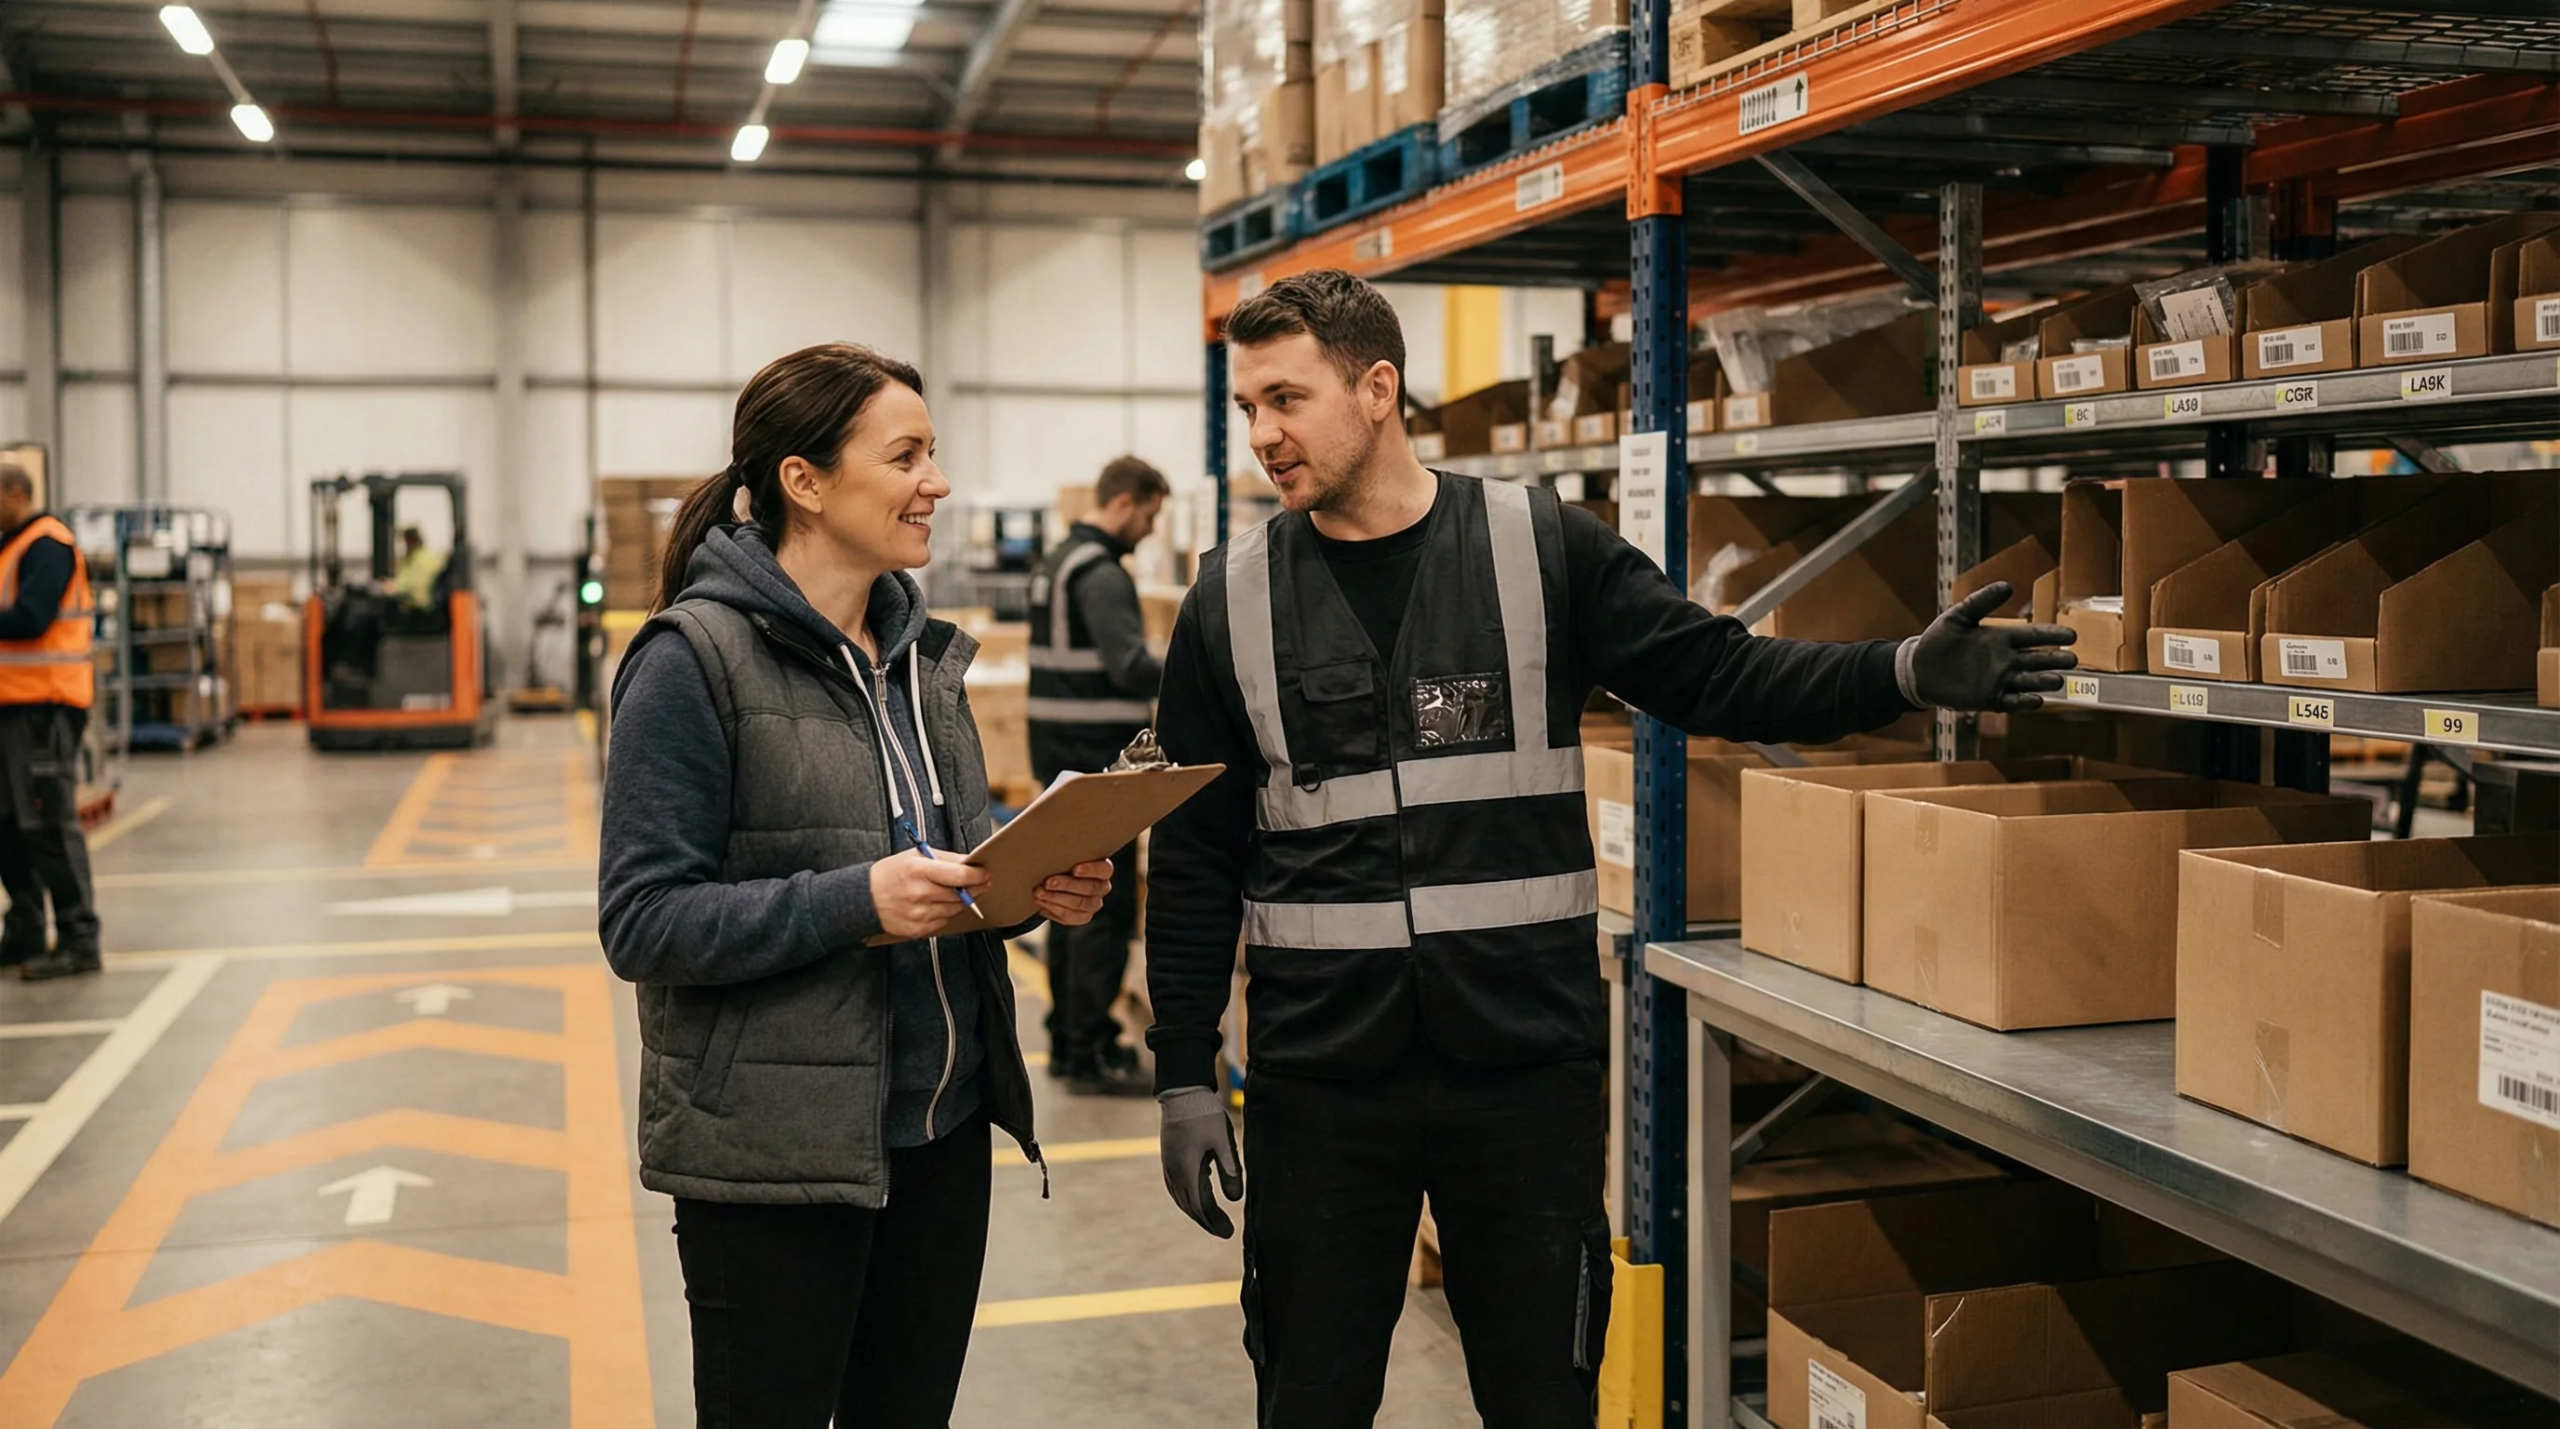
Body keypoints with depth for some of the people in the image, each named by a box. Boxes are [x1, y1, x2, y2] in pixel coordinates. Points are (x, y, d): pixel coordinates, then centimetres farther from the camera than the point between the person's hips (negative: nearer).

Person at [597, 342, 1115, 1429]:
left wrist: (1038, 888, -5)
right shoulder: (695, 657, -13)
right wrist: (856, 903, -27)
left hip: (942, 1128, 7)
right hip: (774, 1157, -6)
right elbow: (642, 922, -16)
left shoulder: (920, 649, 8)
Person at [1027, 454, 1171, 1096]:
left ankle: (1067, 1040, 21)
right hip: (1098, 761, -10)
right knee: (1107, 909, -6)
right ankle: (1090, 1053, -3)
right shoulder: (1101, 574, -15)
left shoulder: (1056, 564, 16)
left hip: (1061, 755, 10)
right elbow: (1131, 666, -25)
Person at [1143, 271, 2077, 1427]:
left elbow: (1716, 675, -1)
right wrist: (1184, 1076, 1)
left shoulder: (1543, 549, -2)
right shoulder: (1233, 598, 1)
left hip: (1529, 1067, -1)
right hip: (1318, 1080, 1)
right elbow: (1196, 861, 4)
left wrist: (1904, 674, -16)